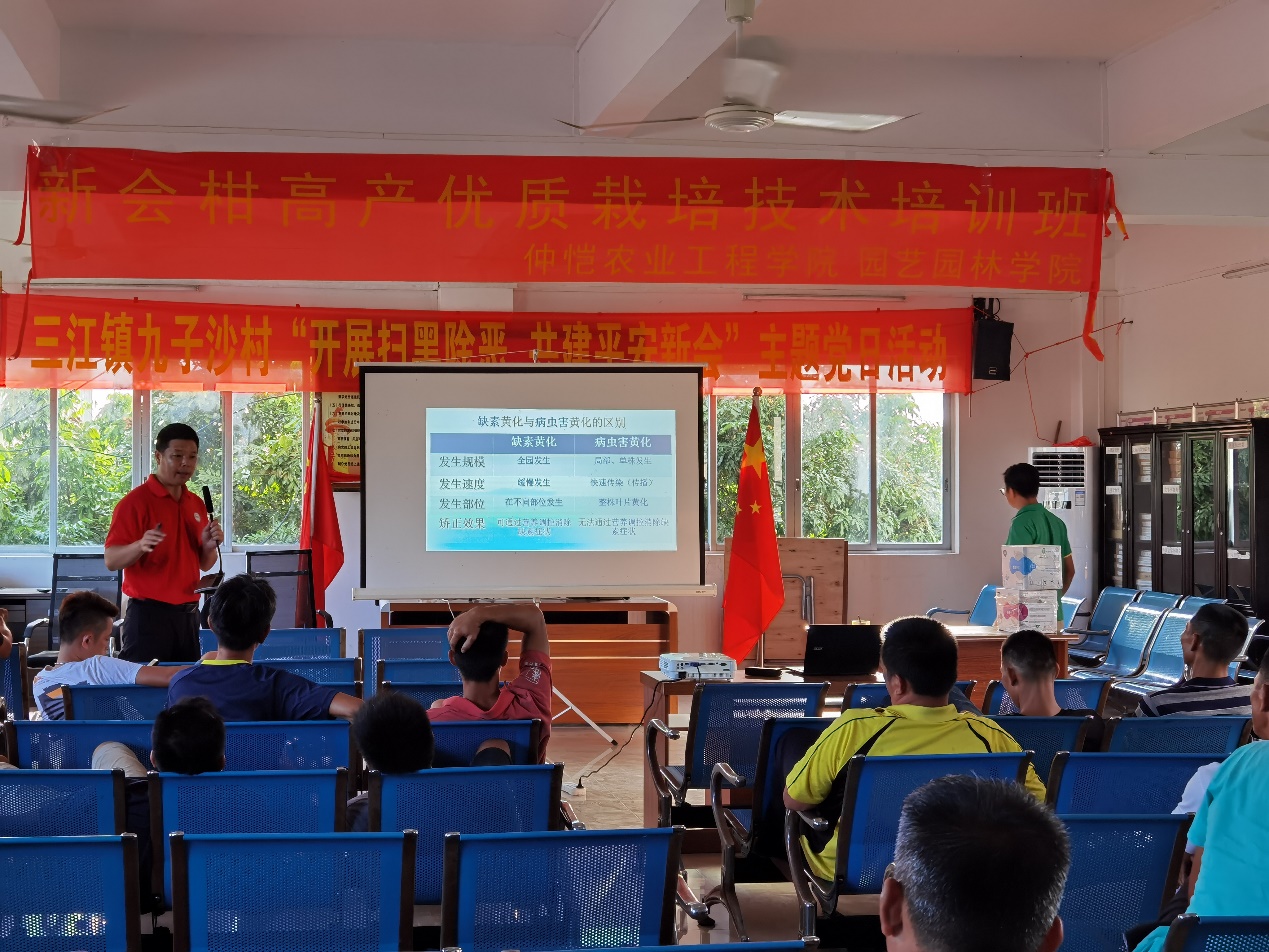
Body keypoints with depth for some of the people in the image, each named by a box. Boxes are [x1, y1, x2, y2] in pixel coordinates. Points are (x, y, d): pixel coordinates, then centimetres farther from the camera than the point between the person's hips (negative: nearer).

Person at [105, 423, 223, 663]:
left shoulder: (196, 504, 13)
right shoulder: (135, 501, -8)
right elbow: (111, 560, -12)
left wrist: (209, 546, -3)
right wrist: (140, 545, -31)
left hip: (188, 613, 6)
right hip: (149, 613, -6)